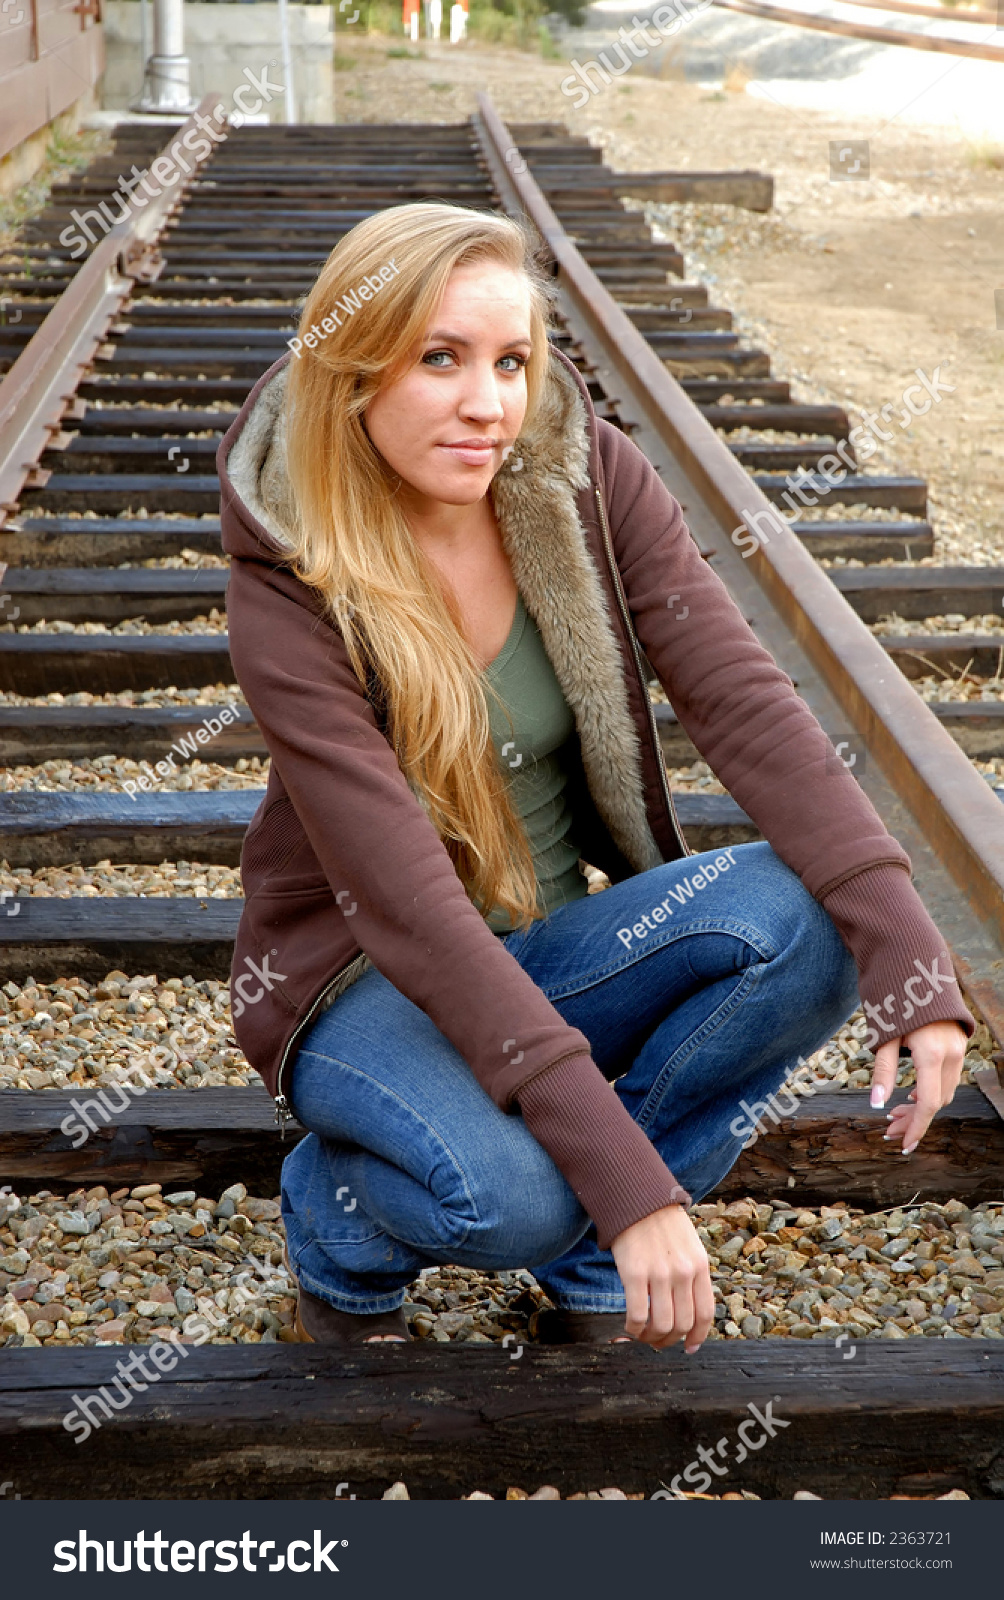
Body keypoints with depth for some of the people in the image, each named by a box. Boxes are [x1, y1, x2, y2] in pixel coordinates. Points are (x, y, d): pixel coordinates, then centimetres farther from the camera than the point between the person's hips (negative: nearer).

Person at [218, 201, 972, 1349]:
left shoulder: (588, 480, -10)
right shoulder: (290, 595, -23)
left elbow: (743, 704, -18)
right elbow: (410, 907, -29)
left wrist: (907, 953, -32)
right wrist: (626, 1172, -35)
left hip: (555, 945, 5)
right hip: (365, 982, -4)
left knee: (805, 921, -25)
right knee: (504, 1190, -35)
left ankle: (592, 1271, -6)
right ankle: (339, 1211, 3)